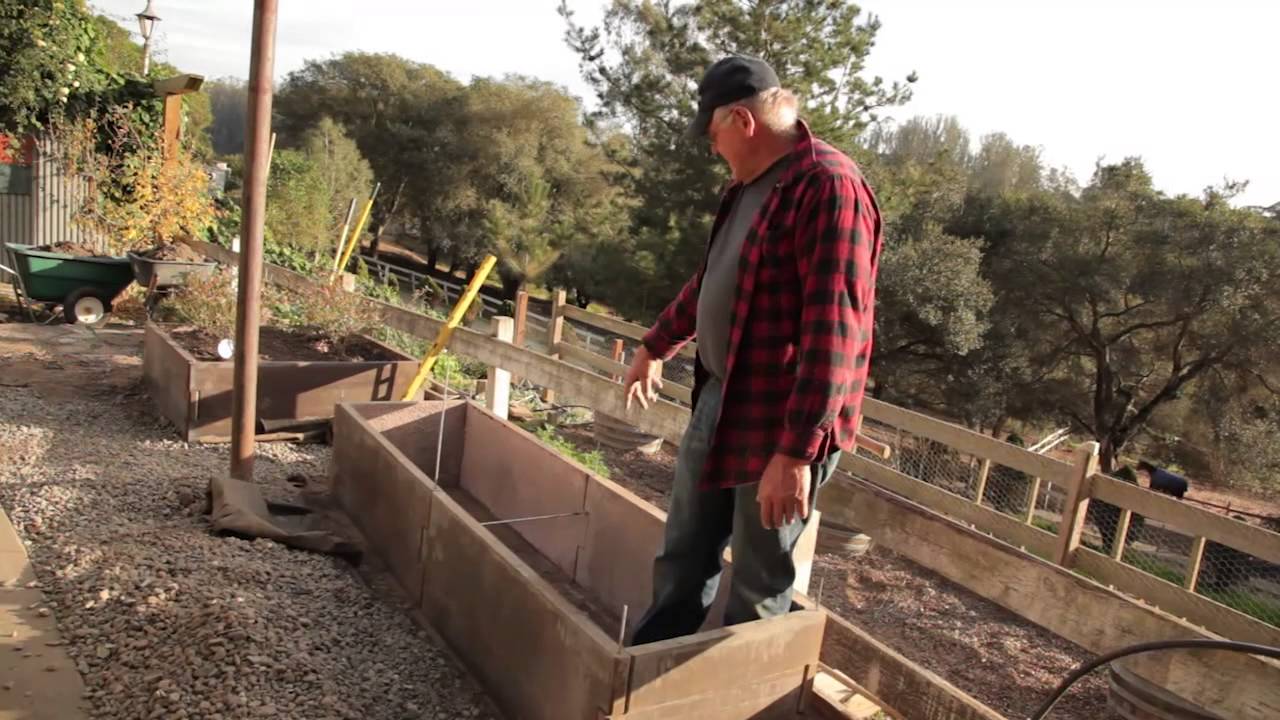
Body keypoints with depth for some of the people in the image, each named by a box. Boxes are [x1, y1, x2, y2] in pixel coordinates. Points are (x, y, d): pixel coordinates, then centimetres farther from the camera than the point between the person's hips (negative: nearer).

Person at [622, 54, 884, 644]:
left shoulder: (829, 187, -20)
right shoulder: (749, 183, 12)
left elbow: (832, 332, -27)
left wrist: (795, 451, -30)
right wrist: (655, 347, 35)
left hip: (780, 424, -9)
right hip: (717, 401, 10)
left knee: (757, 589, 7)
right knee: (682, 558, 21)